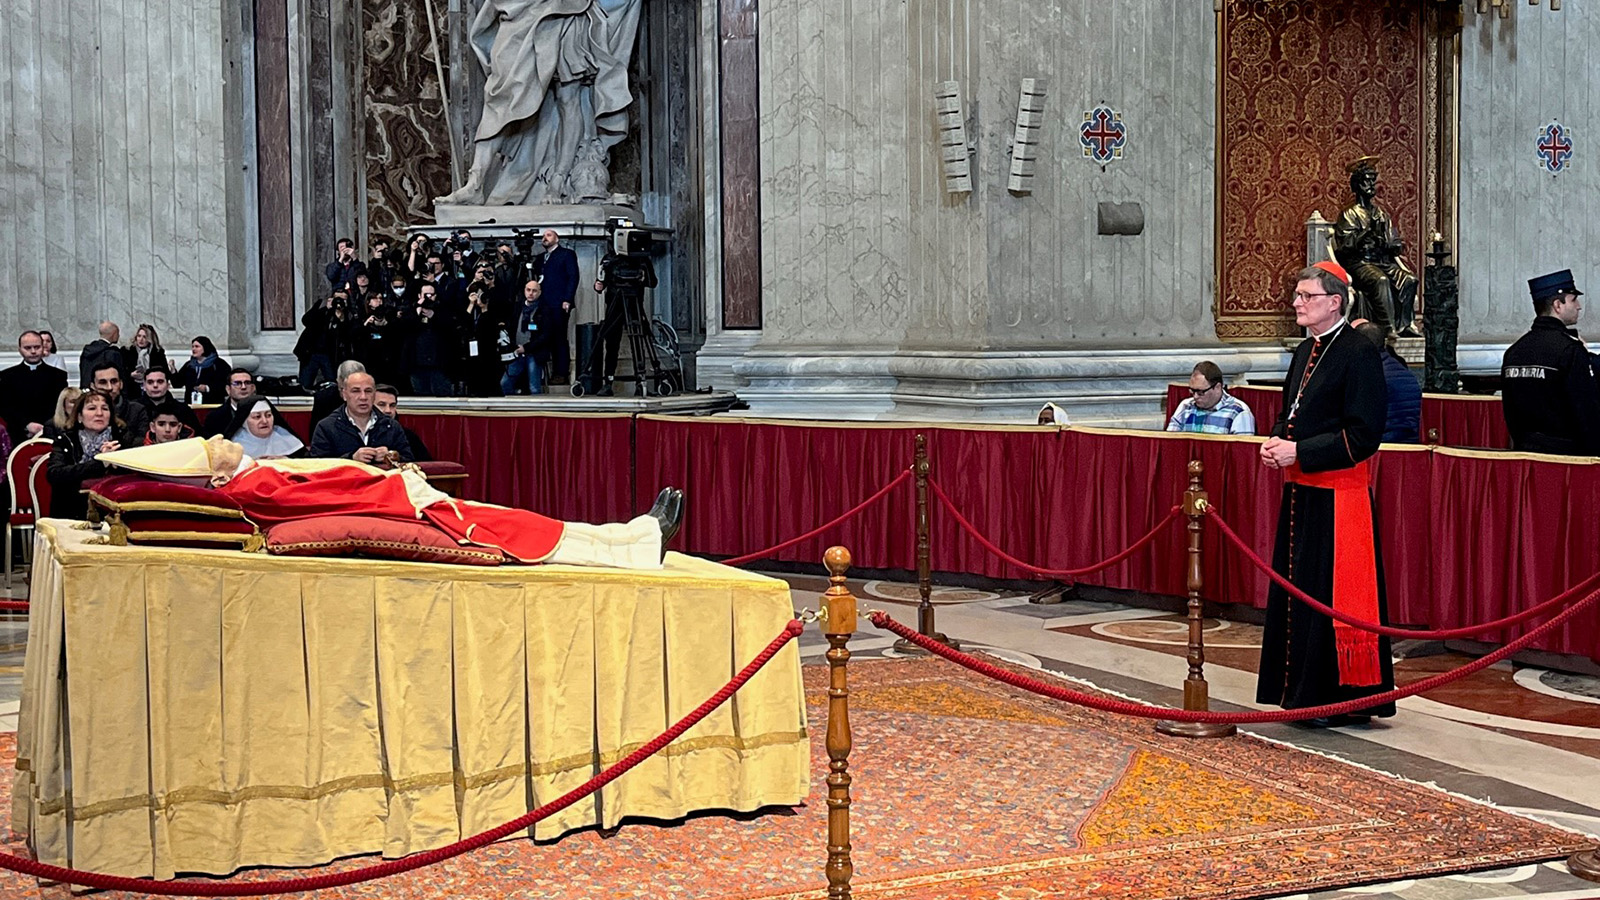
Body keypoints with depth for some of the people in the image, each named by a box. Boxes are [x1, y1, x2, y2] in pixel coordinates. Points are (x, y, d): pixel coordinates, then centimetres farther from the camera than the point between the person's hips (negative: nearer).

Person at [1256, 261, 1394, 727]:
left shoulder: (1359, 353, -13)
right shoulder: (1306, 352, 14)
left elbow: (1363, 435, -17)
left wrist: (1298, 451, -19)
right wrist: (1276, 441, 2)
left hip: (1337, 497, -9)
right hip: (1301, 492, 9)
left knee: (1332, 595, -4)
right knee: (1299, 592, 12)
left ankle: (1345, 699, 5)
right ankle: (1305, 691, 21)